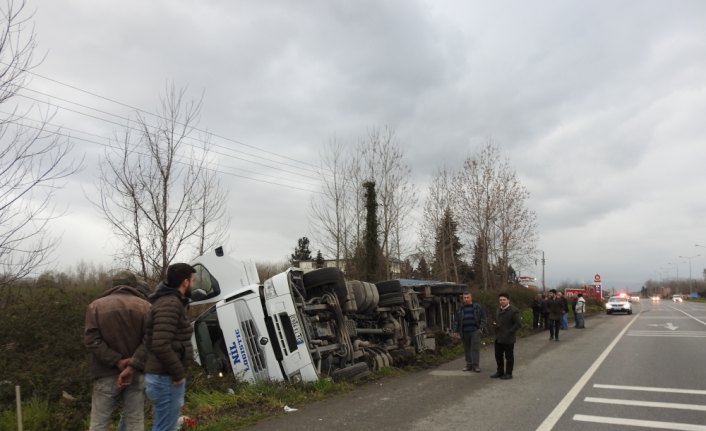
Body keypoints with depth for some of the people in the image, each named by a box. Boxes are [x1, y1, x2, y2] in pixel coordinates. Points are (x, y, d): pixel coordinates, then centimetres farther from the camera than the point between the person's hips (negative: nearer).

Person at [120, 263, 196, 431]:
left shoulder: (169, 302, 14)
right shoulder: (170, 304, -19)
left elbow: (150, 341, 13)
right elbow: (161, 346, -27)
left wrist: (132, 366, 6)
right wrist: (179, 374, -17)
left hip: (164, 377, 10)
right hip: (166, 379, -10)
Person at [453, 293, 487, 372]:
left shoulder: (478, 307, 4)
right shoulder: (460, 309, 12)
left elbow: (483, 318, 1)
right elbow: (457, 321, 15)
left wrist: (481, 328, -9)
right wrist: (456, 330, 9)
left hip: (475, 331, -3)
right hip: (464, 332, 3)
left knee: (475, 348, -7)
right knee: (467, 349, 8)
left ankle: (476, 366, -3)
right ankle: (469, 365, 17)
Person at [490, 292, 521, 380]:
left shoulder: (514, 310, -11)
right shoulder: (498, 310, 13)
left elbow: (518, 323, -14)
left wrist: (509, 332, -17)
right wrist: (495, 325, 4)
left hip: (508, 338, -7)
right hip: (498, 338, 7)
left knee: (509, 356, 5)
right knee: (498, 355, 13)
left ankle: (508, 373, 17)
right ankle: (500, 371, 27)